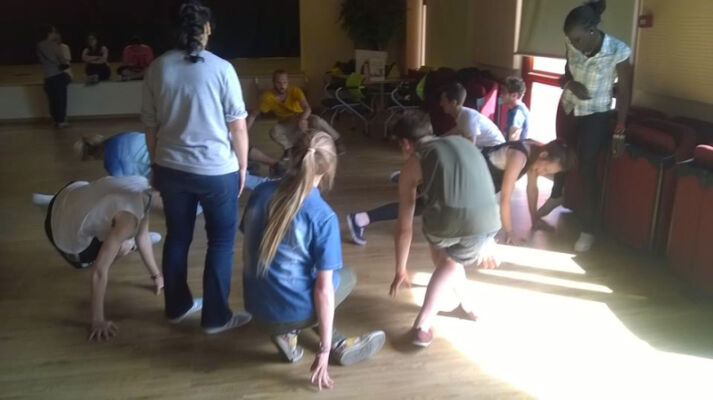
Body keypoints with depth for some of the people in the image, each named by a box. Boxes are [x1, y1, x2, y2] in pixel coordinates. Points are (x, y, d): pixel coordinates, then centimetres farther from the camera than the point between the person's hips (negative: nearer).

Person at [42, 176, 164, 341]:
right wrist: (98, 320, -26)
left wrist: (156, 275, 10)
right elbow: (100, 270, -31)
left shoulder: (144, 188, -8)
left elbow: (143, 237, 5)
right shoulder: (129, 217, -33)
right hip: (67, 236, -7)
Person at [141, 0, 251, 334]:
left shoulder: (157, 68, 0)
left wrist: (157, 165, 18)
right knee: (221, 242, 9)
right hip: (217, 171, -4)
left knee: (177, 237, 18)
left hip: (171, 168, 4)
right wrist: (243, 167, 4)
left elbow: (150, 125, 5)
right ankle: (216, 317, 16)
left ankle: (177, 307, 33)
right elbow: (238, 126, -8)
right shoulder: (221, 69, -11)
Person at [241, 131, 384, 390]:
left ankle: (284, 332, 15)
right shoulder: (323, 216, -19)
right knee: (346, 276, 23)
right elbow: (323, 289, -17)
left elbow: (247, 253, 9)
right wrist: (324, 351, -9)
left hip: (256, 305, 4)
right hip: (294, 310, -4)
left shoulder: (261, 193, -4)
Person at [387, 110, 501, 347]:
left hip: (446, 222, -3)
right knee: (451, 261, 33)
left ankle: (465, 304, 36)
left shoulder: (413, 162, 19)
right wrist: (487, 243, 50)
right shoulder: (464, 143, 30)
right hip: (485, 224, 3)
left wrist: (401, 271, 35)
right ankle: (423, 325, 32)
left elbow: (404, 228, 22)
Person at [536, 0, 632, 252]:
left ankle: (588, 230, 6)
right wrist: (570, 84, -18)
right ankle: (556, 196, 51)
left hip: (596, 116, -5)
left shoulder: (619, 52, -24)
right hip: (568, 108, 5)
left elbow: (624, 92, -15)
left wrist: (620, 130, -13)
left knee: (587, 170, -7)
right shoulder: (572, 46, -12)